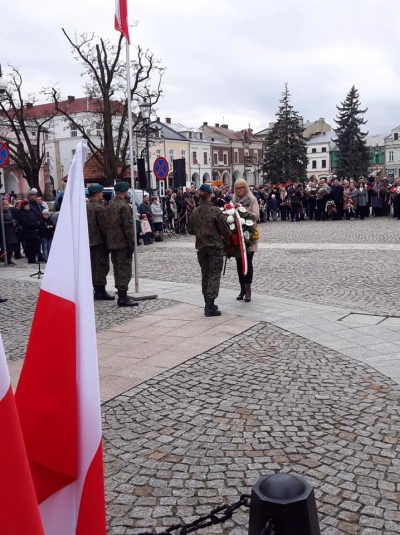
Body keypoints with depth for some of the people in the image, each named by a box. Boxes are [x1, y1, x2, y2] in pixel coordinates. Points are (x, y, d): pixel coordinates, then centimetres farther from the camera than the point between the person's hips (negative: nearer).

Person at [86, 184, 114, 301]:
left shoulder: (86, 207, 11)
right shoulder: (100, 208, -15)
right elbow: (103, 227, -18)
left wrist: (87, 240, 19)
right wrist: (107, 243, -13)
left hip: (90, 242, 9)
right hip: (99, 242, -9)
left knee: (94, 267, 12)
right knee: (102, 267, -3)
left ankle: (97, 291, 18)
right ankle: (101, 292, -2)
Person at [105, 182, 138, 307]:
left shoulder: (109, 206, 12)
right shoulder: (124, 206, -14)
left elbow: (107, 225, 15)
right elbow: (128, 227, -18)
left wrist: (109, 242, 18)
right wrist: (131, 244, -15)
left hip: (112, 244, 8)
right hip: (123, 244, -8)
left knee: (117, 269, 14)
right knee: (125, 270, -5)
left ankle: (121, 294, 22)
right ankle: (123, 298, -6)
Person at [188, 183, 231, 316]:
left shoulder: (195, 212, 1)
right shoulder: (215, 210, -14)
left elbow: (190, 229, 10)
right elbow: (225, 228, -11)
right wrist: (226, 237, 9)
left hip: (201, 247, 5)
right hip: (215, 246, -5)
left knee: (205, 274, 16)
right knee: (214, 275, -2)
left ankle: (208, 303, 22)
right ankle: (210, 306, -8)